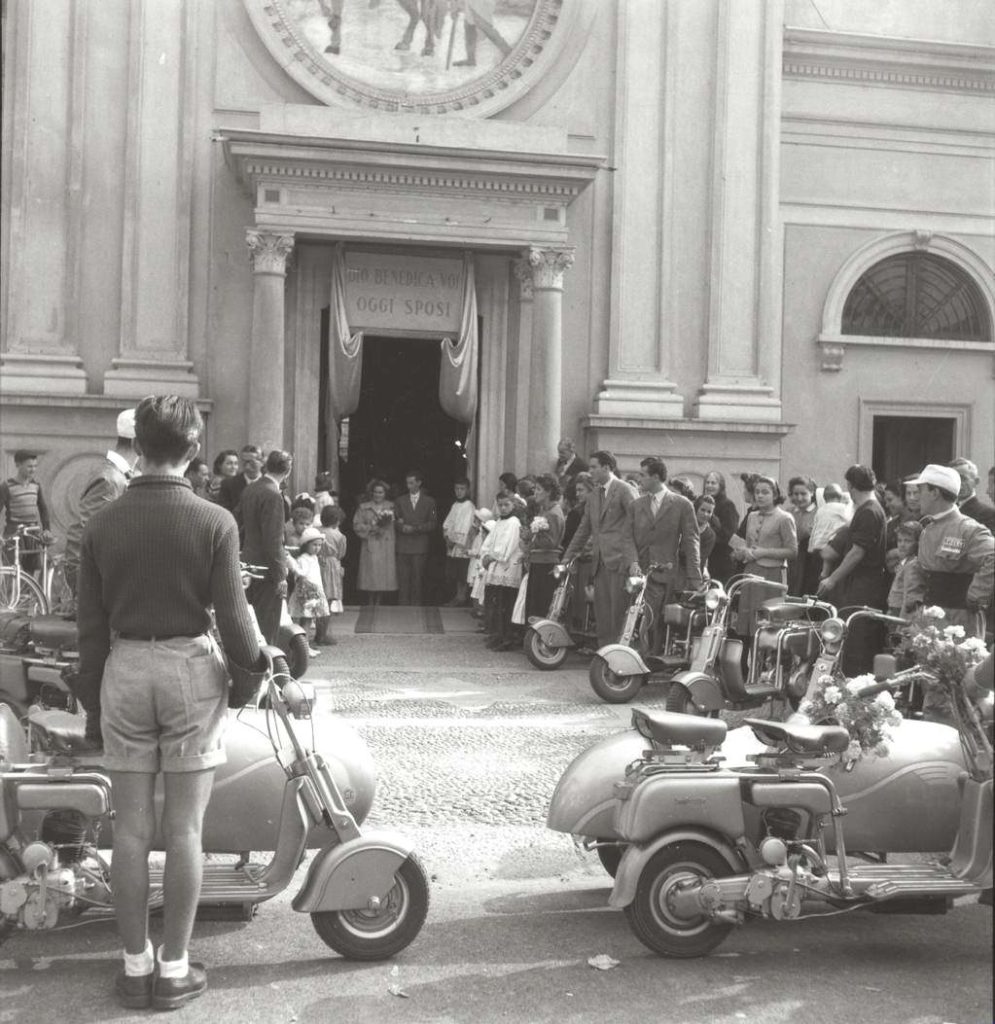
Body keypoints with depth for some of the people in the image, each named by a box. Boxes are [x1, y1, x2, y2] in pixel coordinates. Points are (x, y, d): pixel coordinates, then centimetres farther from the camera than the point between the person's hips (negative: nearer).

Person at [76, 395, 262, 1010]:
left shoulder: (103, 524, 0)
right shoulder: (214, 522, -9)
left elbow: (91, 624, 4)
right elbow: (232, 614, -9)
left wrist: (92, 696, 14)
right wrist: (255, 665, 10)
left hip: (124, 670, 3)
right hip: (190, 669, -3)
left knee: (132, 827, 11)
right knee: (185, 829, 6)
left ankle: (136, 965, 22)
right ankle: (175, 969, 15)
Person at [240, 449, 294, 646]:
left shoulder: (250, 489, 8)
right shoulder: (273, 495, -19)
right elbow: (273, 540, -21)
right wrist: (280, 576, -17)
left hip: (249, 561, 9)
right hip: (267, 570, -9)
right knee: (267, 627, -1)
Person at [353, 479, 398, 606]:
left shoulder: (391, 507, 12)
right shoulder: (363, 507, 7)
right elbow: (357, 525, 1)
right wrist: (371, 528, -11)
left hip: (387, 546, 2)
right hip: (370, 545, -2)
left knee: (384, 576, -1)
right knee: (371, 575, -6)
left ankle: (378, 603, 9)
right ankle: (370, 604, 4)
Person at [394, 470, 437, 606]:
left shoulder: (429, 502, 7)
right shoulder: (400, 501, 14)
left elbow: (433, 524, 2)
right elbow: (395, 521, 12)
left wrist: (415, 528, -10)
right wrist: (402, 526, -10)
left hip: (420, 547, -1)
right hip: (403, 547, 2)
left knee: (418, 578, -3)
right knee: (403, 578, -3)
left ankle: (417, 605, 3)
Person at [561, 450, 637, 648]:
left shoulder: (624, 490, -5)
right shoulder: (593, 496, 18)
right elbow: (584, 530, 23)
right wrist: (568, 556, 19)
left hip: (619, 559, -7)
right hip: (600, 561, 7)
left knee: (618, 612, -7)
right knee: (602, 613, 8)